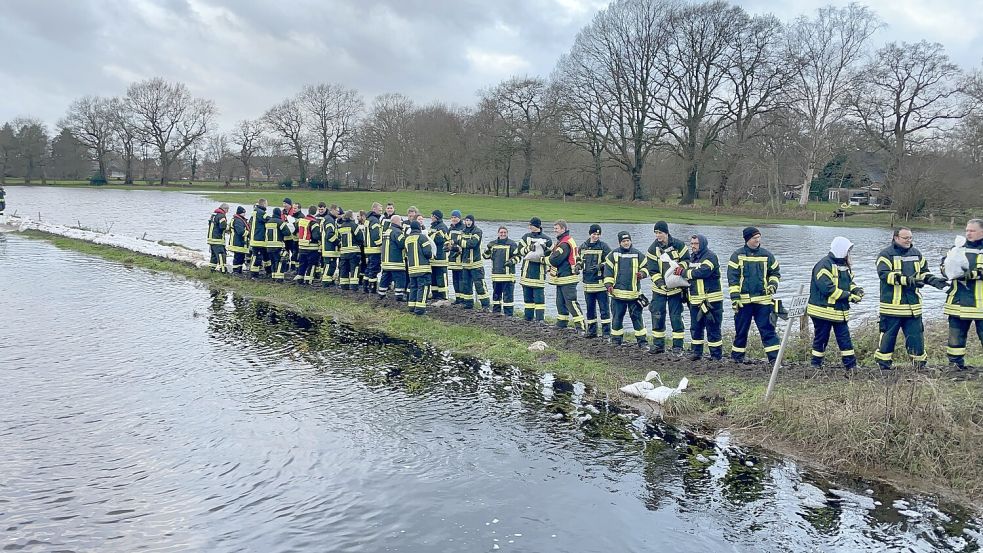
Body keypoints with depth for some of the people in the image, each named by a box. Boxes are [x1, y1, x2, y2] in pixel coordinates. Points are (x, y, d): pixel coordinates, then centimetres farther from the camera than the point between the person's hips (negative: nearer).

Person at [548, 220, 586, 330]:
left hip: (567, 279, -11)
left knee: (571, 302, -12)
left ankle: (581, 327, -13)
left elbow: (555, 260, -23)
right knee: (561, 302, 18)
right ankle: (561, 324, 28)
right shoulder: (561, 241, 16)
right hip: (561, 279, 11)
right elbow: (553, 253, 17)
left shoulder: (565, 244, -19)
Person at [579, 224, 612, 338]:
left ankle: (606, 331, 2)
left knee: (604, 309, -3)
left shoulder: (604, 247, -5)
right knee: (590, 309, 13)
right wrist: (578, 265, 4)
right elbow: (579, 259, 25)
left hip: (600, 283, -5)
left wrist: (600, 266, -21)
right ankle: (591, 331, 22)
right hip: (587, 283, 5)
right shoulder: (583, 247, 11)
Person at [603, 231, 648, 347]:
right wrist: (608, 284, -6)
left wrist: (642, 273, -10)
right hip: (617, 292, 0)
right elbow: (608, 270, 5)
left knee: (637, 316, 2)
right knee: (617, 317, 7)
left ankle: (642, 340, 7)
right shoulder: (613, 255, 5)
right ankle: (616, 339, 18)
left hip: (634, 292, 0)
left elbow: (645, 267, 13)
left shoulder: (638, 255, 6)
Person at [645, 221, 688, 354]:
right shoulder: (653, 249, -4)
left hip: (676, 288, -2)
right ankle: (658, 344, 16)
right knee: (657, 316, 3)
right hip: (659, 288, 2)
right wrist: (662, 283, -18)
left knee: (676, 317, 1)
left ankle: (678, 346, 8)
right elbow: (652, 270, -6)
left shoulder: (678, 245, -7)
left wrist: (681, 266, -19)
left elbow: (686, 260, 3)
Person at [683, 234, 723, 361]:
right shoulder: (692, 257, 15)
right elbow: (689, 273, 19)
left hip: (711, 299, -8)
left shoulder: (710, 256, -11)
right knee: (695, 327, 12)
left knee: (713, 328, -3)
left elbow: (703, 272, -24)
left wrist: (685, 272, -12)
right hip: (695, 300, 8)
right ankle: (696, 352, 22)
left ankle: (716, 355, 3)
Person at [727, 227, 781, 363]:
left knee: (768, 329, -3)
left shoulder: (766, 255, 7)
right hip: (743, 300, -1)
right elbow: (732, 277, -2)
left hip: (763, 300, 1)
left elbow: (775, 273, 18)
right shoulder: (737, 255, 0)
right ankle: (737, 356, 22)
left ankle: (774, 356, -3)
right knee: (741, 329, 9)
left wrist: (773, 284, -2)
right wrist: (735, 297, -9)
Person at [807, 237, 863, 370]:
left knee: (844, 338, 7)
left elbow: (849, 282, 20)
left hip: (839, 311, 8)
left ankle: (851, 365, 11)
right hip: (823, 310, -8)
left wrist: (855, 289, -4)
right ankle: (816, 365, 16)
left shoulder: (844, 265, 12)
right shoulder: (824, 265, -18)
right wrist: (849, 296, -20)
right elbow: (828, 289, -25)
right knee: (821, 339, 3)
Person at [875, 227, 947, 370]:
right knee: (888, 335, 3)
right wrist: (908, 280, -29)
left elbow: (923, 272, 22)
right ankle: (883, 363, 15)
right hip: (892, 304, -5)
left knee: (916, 334, 7)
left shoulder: (916, 253, 13)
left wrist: (933, 280, 0)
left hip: (913, 304, 5)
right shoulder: (886, 254, -6)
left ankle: (920, 363, 19)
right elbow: (884, 274, -20)